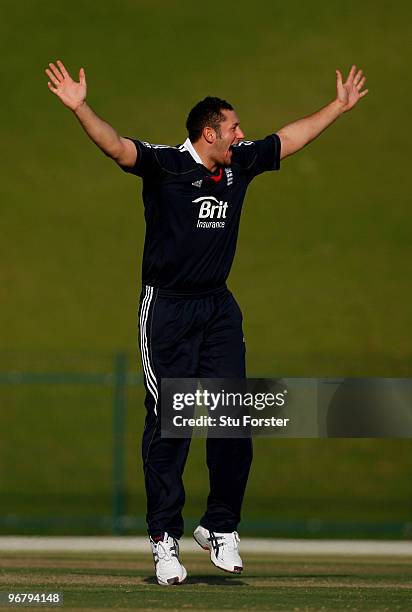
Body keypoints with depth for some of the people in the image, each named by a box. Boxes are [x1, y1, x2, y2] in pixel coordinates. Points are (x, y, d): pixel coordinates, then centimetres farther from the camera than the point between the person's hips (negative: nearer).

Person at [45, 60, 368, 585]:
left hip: (219, 308, 5)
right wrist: (79, 109, -43)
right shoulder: (165, 163, -10)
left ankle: (221, 527, 12)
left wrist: (341, 105, 32)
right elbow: (116, 146, -26)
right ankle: (164, 539, 2)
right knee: (168, 423, -3)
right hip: (167, 308, -5)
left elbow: (291, 138, 23)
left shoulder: (241, 163, 8)